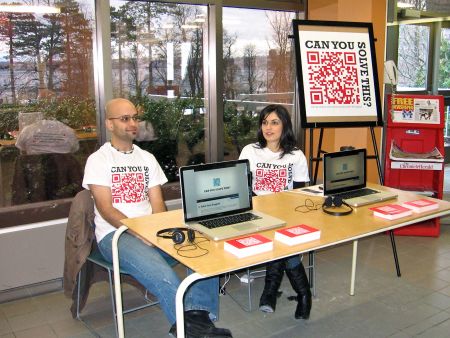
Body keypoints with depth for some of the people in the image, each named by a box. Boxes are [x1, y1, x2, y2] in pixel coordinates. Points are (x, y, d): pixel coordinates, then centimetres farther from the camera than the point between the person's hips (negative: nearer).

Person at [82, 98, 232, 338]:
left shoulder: (147, 158, 16)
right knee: (160, 273, -36)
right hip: (115, 235, -5)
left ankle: (195, 316, -31)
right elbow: (106, 209, -9)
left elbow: (157, 204, 10)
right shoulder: (98, 160, 1)